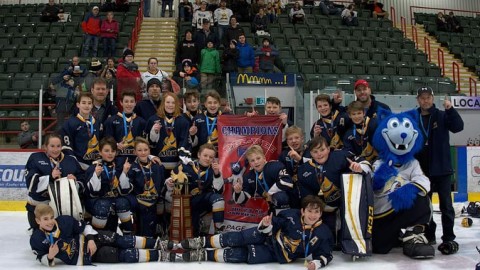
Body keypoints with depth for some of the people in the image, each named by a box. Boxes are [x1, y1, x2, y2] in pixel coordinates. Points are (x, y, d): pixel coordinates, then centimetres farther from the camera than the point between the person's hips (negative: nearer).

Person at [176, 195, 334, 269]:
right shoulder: (292, 215, -14)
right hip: (269, 237, 1)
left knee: (241, 255, -17)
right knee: (238, 238, -19)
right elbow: (275, 224, -4)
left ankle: (202, 255, -7)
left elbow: (326, 255, -9)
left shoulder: (323, 234, -16)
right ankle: (200, 242, -1)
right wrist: (266, 224, -27)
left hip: (278, 255, -1)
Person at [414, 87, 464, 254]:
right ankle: (429, 235, 24)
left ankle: (448, 238, 3)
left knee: (445, 204, -2)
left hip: (442, 168, -2)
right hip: (422, 169, 3)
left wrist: (450, 109, -26)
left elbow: (458, 127, -15)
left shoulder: (442, 116, 1)